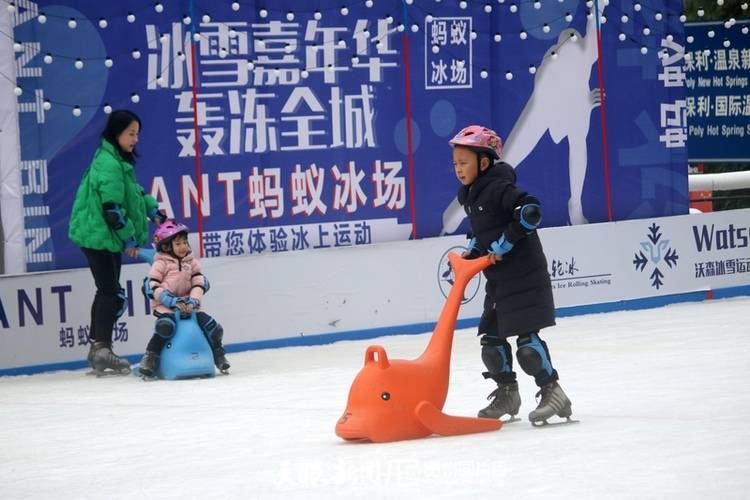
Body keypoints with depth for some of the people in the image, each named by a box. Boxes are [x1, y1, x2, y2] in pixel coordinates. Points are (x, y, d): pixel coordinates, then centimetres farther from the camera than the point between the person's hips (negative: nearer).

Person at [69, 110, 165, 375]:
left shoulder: (117, 159, 13)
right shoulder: (109, 164, -19)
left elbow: (132, 190, 25)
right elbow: (112, 206, -22)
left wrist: (151, 208, 11)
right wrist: (129, 236, -15)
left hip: (106, 236, 10)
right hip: (99, 235, -10)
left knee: (107, 291, 14)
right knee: (111, 293, -10)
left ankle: (97, 348, 19)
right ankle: (102, 348, -10)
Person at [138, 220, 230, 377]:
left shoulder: (192, 262, 11)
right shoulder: (161, 263, -2)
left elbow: (199, 284, 5)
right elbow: (152, 287, -9)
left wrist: (192, 301, -15)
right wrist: (173, 301, -18)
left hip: (187, 306, 4)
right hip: (165, 307, -4)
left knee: (211, 325, -8)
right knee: (166, 326, -35)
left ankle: (218, 355, 17)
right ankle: (150, 357, -22)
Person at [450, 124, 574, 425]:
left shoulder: (499, 188, -16)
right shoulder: (470, 195, 12)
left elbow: (531, 212, -27)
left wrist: (504, 243, -23)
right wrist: (472, 252, 10)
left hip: (524, 275, -10)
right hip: (498, 279, 10)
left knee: (526, 336, -12)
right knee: (491, 337, 11)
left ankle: (552, 392, -6)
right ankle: (506, 394, 23)